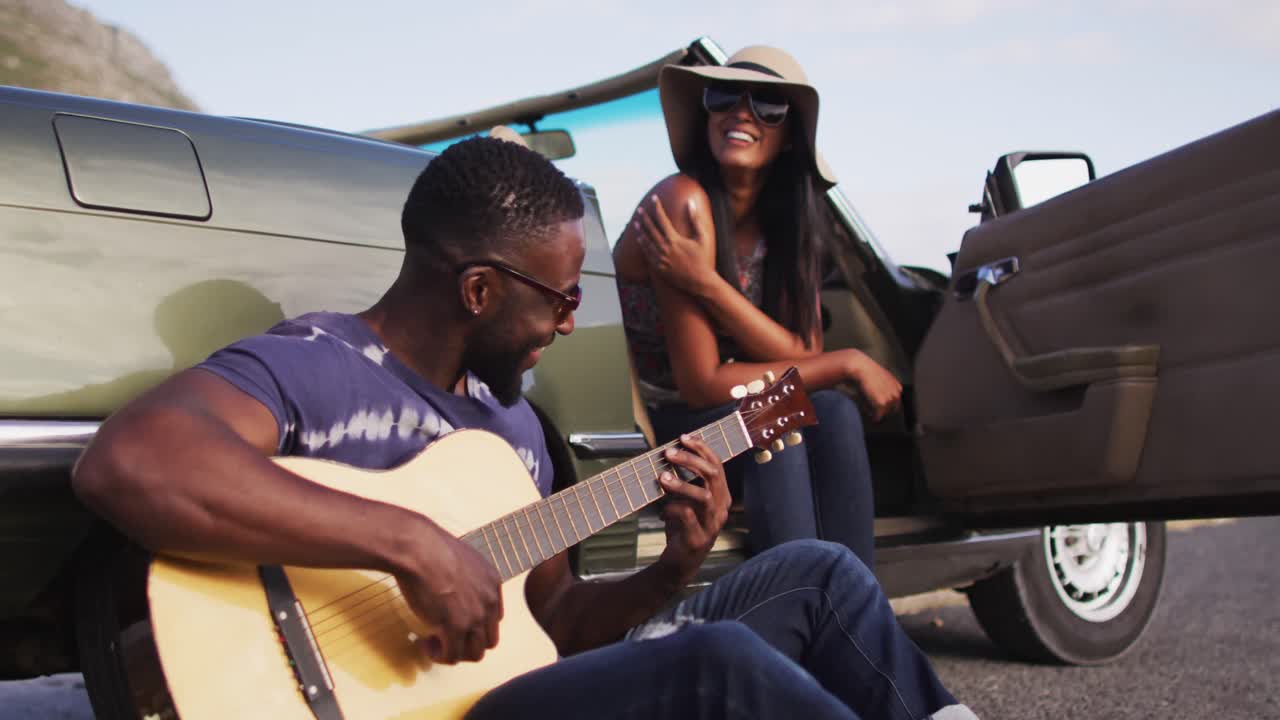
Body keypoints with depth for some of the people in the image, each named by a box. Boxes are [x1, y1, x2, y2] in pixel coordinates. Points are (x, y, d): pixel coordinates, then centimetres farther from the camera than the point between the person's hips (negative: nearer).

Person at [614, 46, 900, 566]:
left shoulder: (786, 220, 0)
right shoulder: (684, 203, -21)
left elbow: (804, 358, -13)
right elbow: (701, 384, -23)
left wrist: (707, 285, -28)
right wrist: (849, 365, -19)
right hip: (659, 426, -5)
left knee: (835, 415, -23)